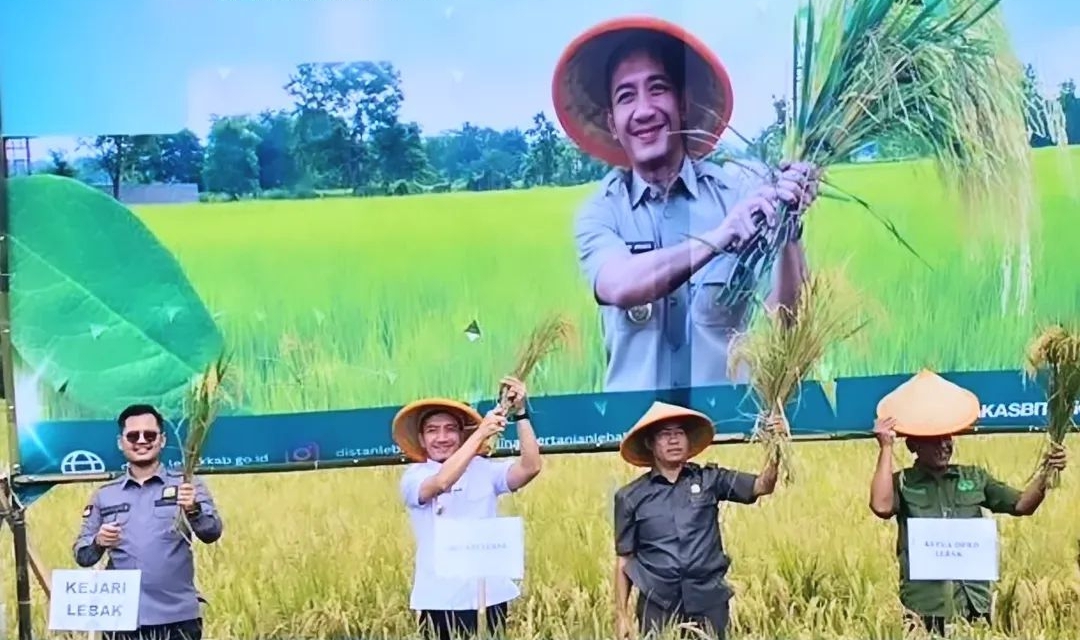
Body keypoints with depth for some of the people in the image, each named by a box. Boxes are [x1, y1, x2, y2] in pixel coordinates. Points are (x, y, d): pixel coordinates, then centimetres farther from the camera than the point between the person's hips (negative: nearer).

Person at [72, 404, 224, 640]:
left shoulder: (185, 486, 2)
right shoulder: (105, 495, 10)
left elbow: (211, 533, -11)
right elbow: (82, 556, 10)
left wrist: (193, 511, -32)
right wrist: (98, 542, -13)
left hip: (177, 619, -2)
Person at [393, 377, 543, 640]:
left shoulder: (484, 469, 6)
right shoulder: (413, 476, 0)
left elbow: (530, 468, -8)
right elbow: (441, 482, -21)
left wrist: (520, 413, -16)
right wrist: (481, 432, -23)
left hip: (490, 595, 2)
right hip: (441, 599, -2)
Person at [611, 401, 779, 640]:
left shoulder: (710, 480, 5)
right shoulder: (631, 497, 3)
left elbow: (762, 486, -4)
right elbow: (623, 560, 6)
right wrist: (621, 615, 2)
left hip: (709, 602, 1)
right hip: (658, 606, -1)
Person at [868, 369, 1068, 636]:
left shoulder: (974, 477, 12)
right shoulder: (902, 482, 1)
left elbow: (1022, 505, 11)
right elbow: (882, 507, -19)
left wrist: (1045, 473, -7)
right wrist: (886, 448, -15)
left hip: (973, 602, 3)